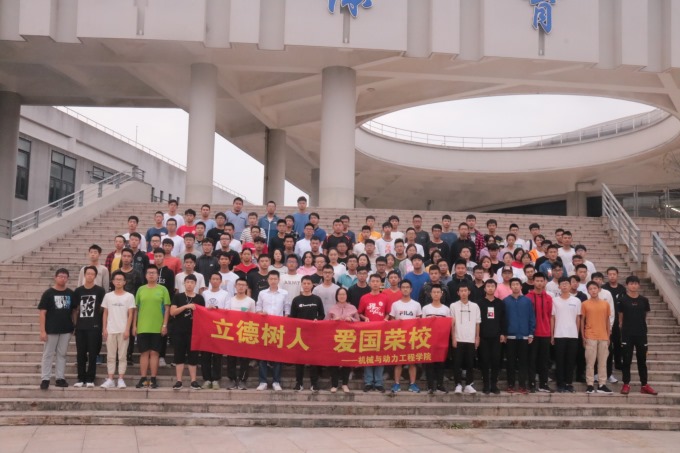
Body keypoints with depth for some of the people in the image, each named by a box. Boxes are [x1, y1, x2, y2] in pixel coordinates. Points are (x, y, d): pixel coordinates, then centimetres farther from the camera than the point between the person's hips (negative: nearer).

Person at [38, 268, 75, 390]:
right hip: (51, 330, -3)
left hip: (66, 330, 3)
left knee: (62, 354, 10)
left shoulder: (71, 294, 4)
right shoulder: (48, 293, -5)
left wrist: (75, 327, 6)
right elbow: (43, 312, -6)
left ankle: (60, 378, 16)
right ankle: (45, 379, 8)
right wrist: (42, 330, -12)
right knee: (48, 354, 3)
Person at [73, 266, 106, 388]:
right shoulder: (78, 291, 8)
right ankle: (81, 379, 13)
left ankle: (90, 379, 6)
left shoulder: (100, 291, 1)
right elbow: (75, 309, 10)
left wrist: (102, 325, 1)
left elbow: (103, 308, 4)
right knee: (80, 353, 6)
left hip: (94, 327, -3)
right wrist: (74, 323, 5)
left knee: (92, 354, 0)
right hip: (80, 327, 3)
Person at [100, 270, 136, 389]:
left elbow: (130, 315, -1)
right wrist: (104, 329, 1)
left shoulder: (129, 296, 2)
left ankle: (121, 379, 4)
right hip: (110, 330, 2)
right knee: (111, 356, 5)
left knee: (122, 356, 1)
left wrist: (127, 330, -8)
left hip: (123, 331, -2)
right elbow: (105, 314, 9)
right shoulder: (108, 296, 8)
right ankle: (110, 380, 9)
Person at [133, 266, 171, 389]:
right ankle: (143, 379, 10)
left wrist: (165, 325, -6)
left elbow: (167, 308, 1)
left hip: (157, 328, -2)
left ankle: (153, 379, 7)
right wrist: (134, 325, 6)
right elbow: (136, 309, 11)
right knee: (144, 352, 5)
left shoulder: (162, 289, 2)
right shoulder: (141, 289, 9)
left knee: (154, 352, 2)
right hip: (142, 327, 2)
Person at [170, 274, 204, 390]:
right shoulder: (178, 297, 4)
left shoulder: (200, 298, 6)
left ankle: (193, 381, 9)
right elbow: (172, 312, -6)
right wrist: (186, 306, -16)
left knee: (193, 355, 4)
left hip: (194, 331, 1)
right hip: (179, 331, 0)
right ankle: (179, 381, 6)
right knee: (179, 355, 2)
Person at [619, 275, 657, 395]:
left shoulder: (644, 300, 3)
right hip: (627, 334, -2)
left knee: (642, 360, 9)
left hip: (641, 334, 2)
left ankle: (644, 385, 16)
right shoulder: (622, 300, -4)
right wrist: (622, 326, 4)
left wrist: (639, 325, 11)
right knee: (627, 360, 3)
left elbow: (645, 315, 14)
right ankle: (626, 384, 9)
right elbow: (620, 316, 3)